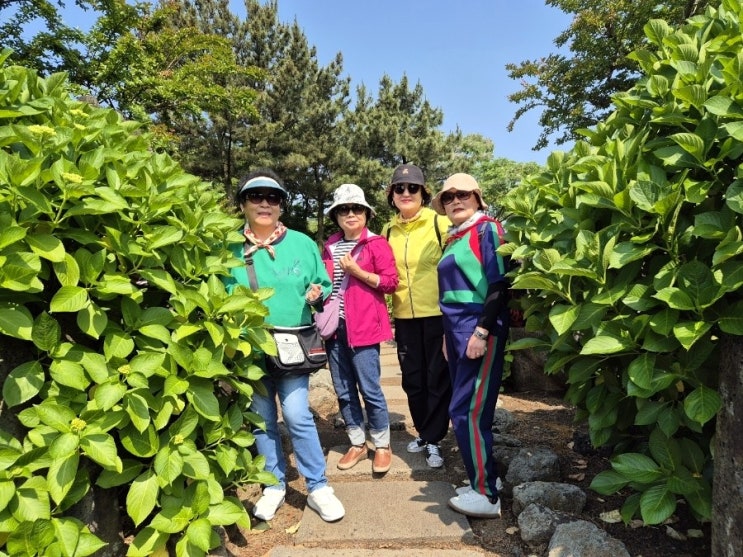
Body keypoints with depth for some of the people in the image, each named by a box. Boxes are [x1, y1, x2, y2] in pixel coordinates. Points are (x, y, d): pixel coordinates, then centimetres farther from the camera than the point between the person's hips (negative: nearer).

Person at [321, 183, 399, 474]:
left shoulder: (376, 243, -3)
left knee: (369, 389, -2)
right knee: (344, 391, 11)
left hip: (363, 326, -6)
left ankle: (382, 445, 17)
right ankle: (357, 443, 27)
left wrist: (356, 271, -16)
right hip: (335, 326, 6)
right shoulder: (330, 246, 14)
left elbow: (390, 283, -9)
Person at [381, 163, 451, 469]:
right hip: (404, 316, 5)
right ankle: (423, 432, 33)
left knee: (438, 378, 5)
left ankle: (433, 439, 19)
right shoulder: (388, 231, 8)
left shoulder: (440, 223, -5)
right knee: (412, 379, 14)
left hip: (438, 313, -4)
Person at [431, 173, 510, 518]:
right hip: (457, 331, 8)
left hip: (480, 330, -8)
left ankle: (487, 496, 6)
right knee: (469, 411, 13)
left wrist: (482, 332, -20)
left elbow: (499, 284, -15)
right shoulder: (453, 238, 17)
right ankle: (483, 480, 26)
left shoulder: (487, 229, -7)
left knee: (467, 411, -7)